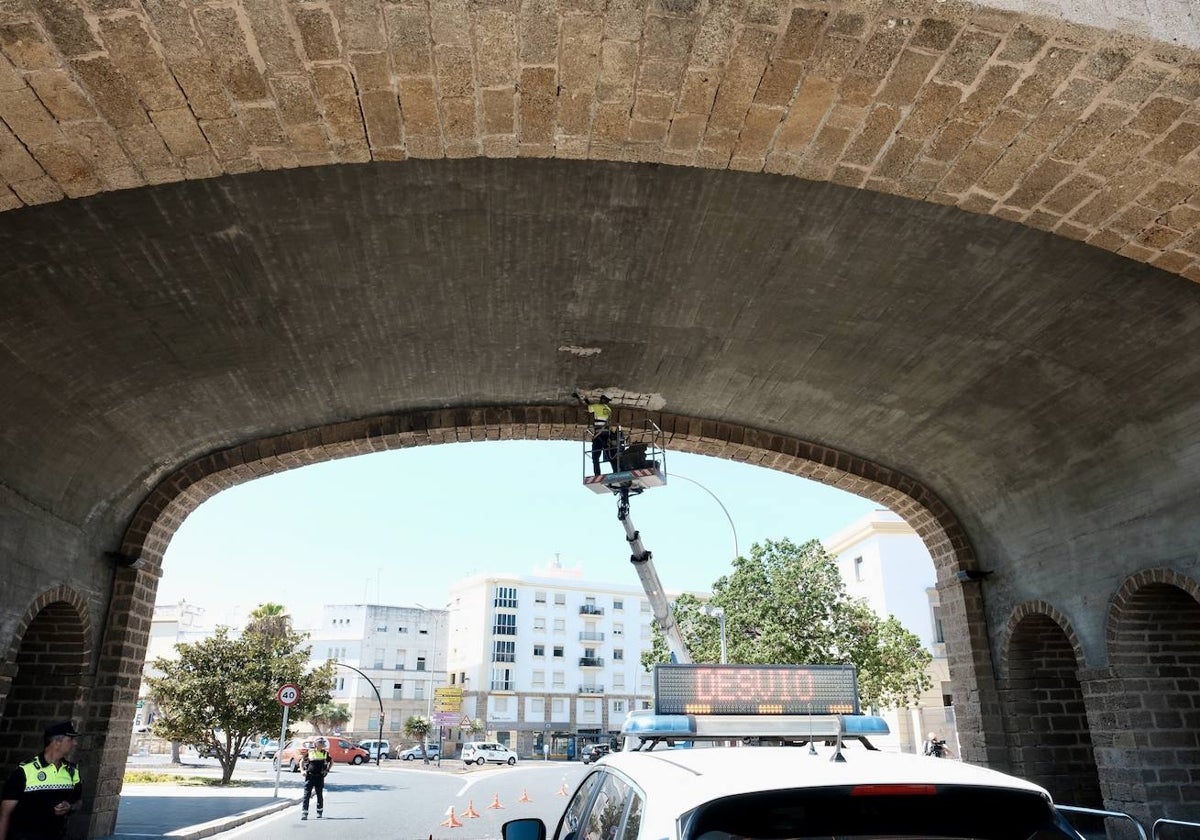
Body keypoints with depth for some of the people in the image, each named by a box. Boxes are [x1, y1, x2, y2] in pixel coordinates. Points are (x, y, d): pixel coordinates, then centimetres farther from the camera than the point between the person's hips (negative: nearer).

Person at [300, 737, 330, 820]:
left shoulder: (325, 753, 4)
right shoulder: (310, 752, 0)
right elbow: (302, 761, 10)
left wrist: (327, 770, 8)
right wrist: (303, 771, -3)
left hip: (320, 777, 1)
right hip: (309, 776, -1)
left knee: (319, 795, 10)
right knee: (306, 794, -7)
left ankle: (319, 812, 25)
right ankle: (304, 813, -4)